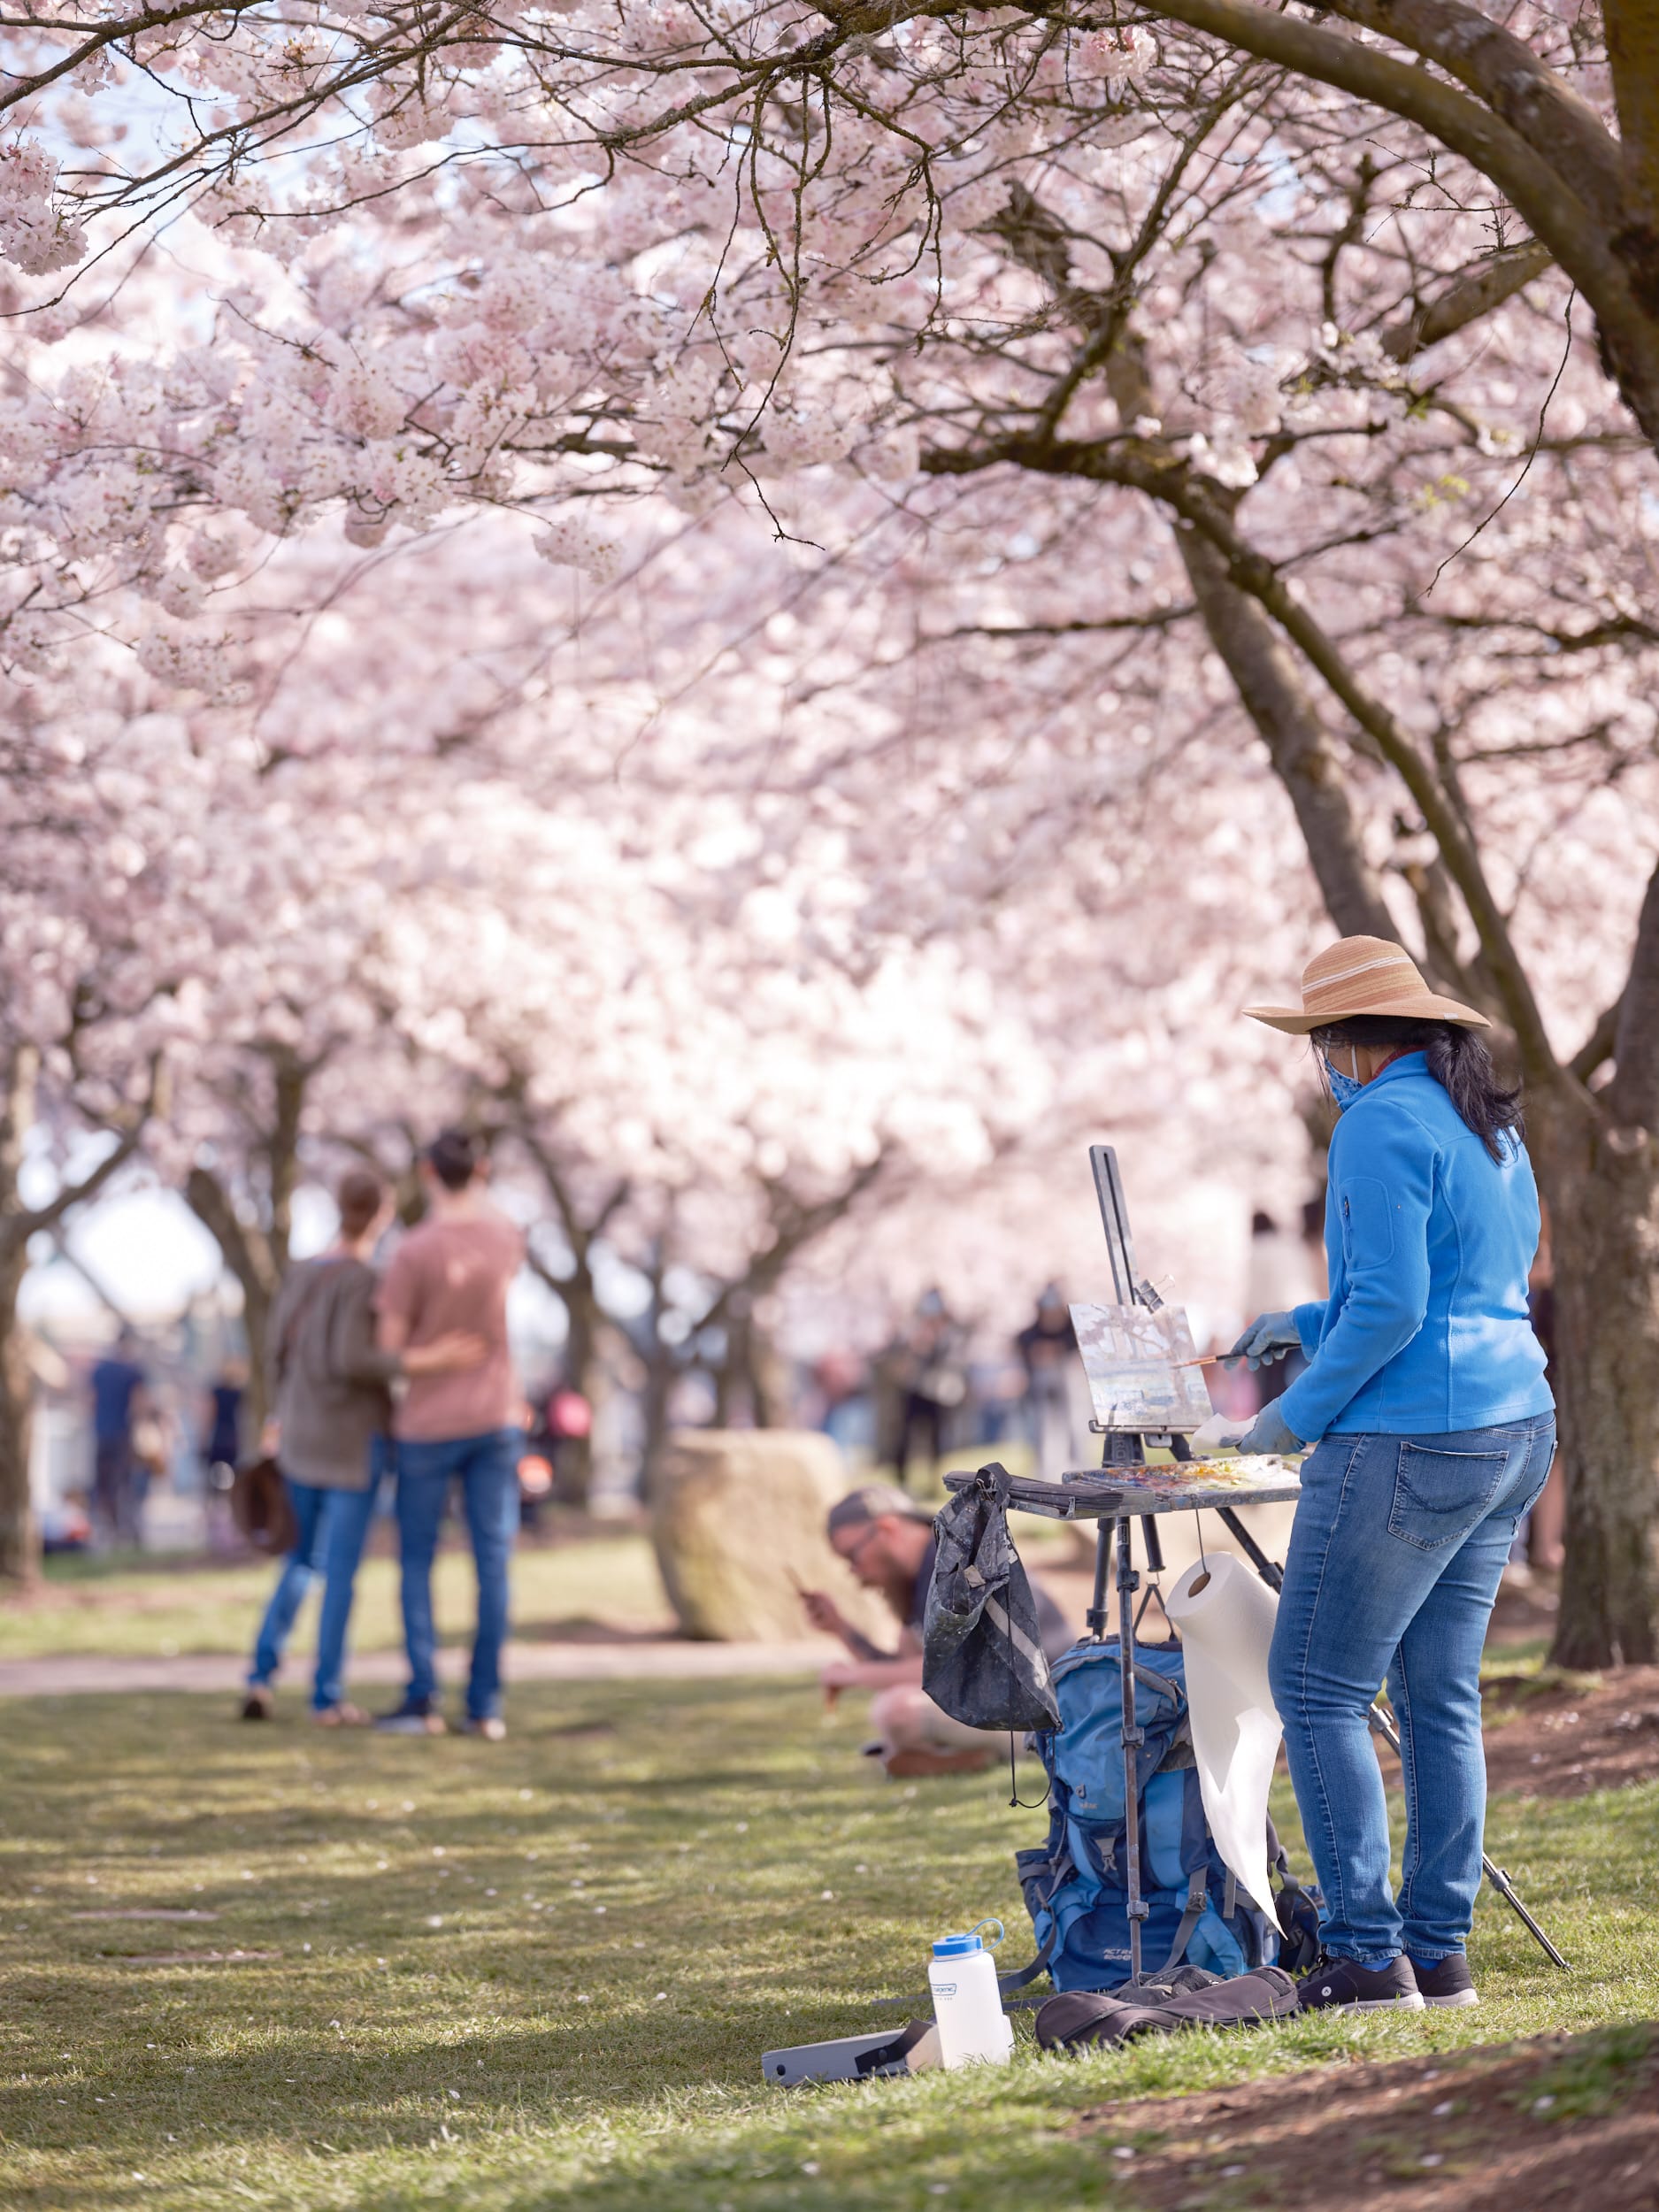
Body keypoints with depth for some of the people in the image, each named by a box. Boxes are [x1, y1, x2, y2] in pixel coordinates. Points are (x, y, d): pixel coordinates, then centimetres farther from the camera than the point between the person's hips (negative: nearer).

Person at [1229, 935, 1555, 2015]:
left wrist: (1302, 1411, -8)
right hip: (1515, 1428, 9)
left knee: (1317, 1689, -1)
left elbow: (1391, 1308, -20)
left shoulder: (1383, 1125, -14)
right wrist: (1312, 1323, 25)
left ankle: (1369, 1956, -2)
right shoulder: (1496, 1127, 15)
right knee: (1441, 1695, 12)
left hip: (1410, 1441, -9)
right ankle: (1441, 1951, 14)